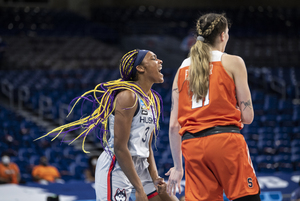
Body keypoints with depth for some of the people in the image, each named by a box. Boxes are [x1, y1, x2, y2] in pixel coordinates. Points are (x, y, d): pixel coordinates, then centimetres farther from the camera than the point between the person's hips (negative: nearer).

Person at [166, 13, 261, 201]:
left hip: (192, 146, 4)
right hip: (226, 142, -4)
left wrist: (178, 166, 20)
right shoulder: (233, 62, 5)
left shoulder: (182, 69, 17)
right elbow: (247, 116, 1)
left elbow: (174, 125, 13)